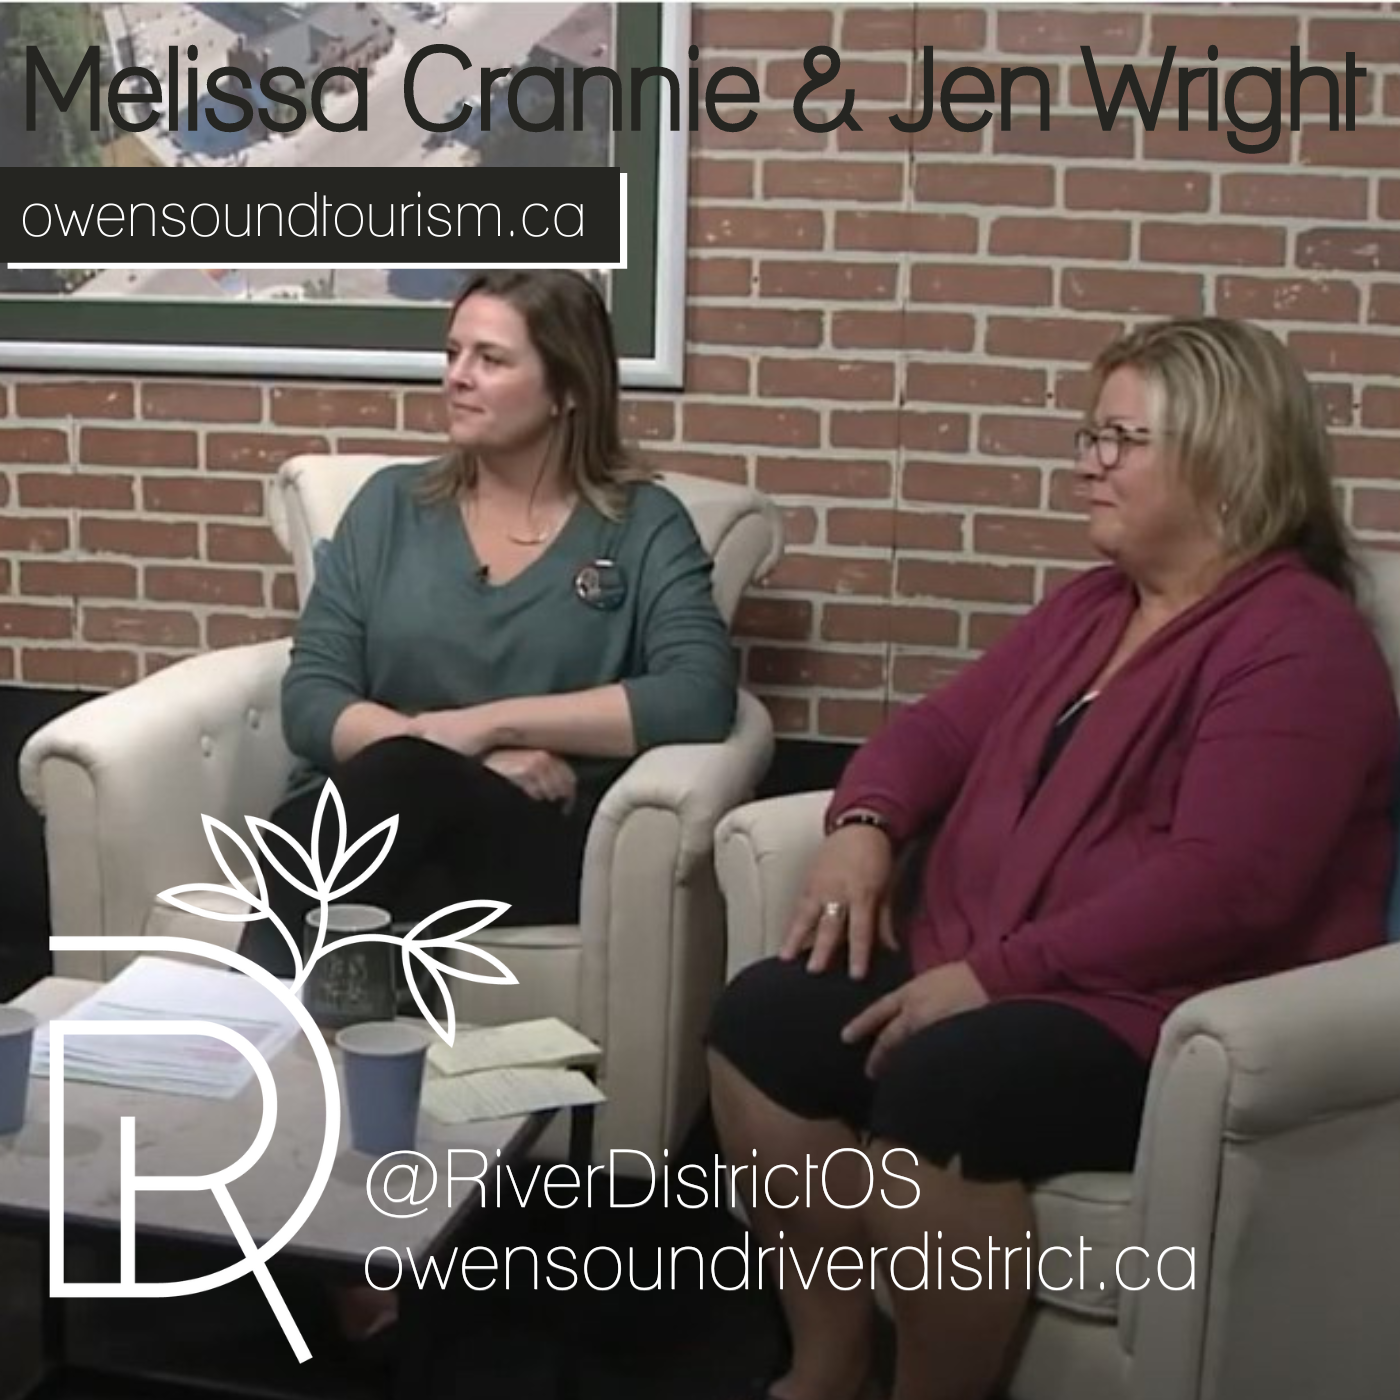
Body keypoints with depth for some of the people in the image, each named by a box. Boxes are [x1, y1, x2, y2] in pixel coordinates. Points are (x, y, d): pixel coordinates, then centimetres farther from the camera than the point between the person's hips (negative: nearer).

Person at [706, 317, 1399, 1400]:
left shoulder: (1298, 645, -13)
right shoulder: (1089, 607, 17)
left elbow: (1219, 885, -24)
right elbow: (945, 727, 19)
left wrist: (996, 973, -24)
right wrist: (865, 824, -3)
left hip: (1166, 1018, -8)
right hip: (981, 971, 9)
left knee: (931, 1083, -34)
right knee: (762, 1017, -11)